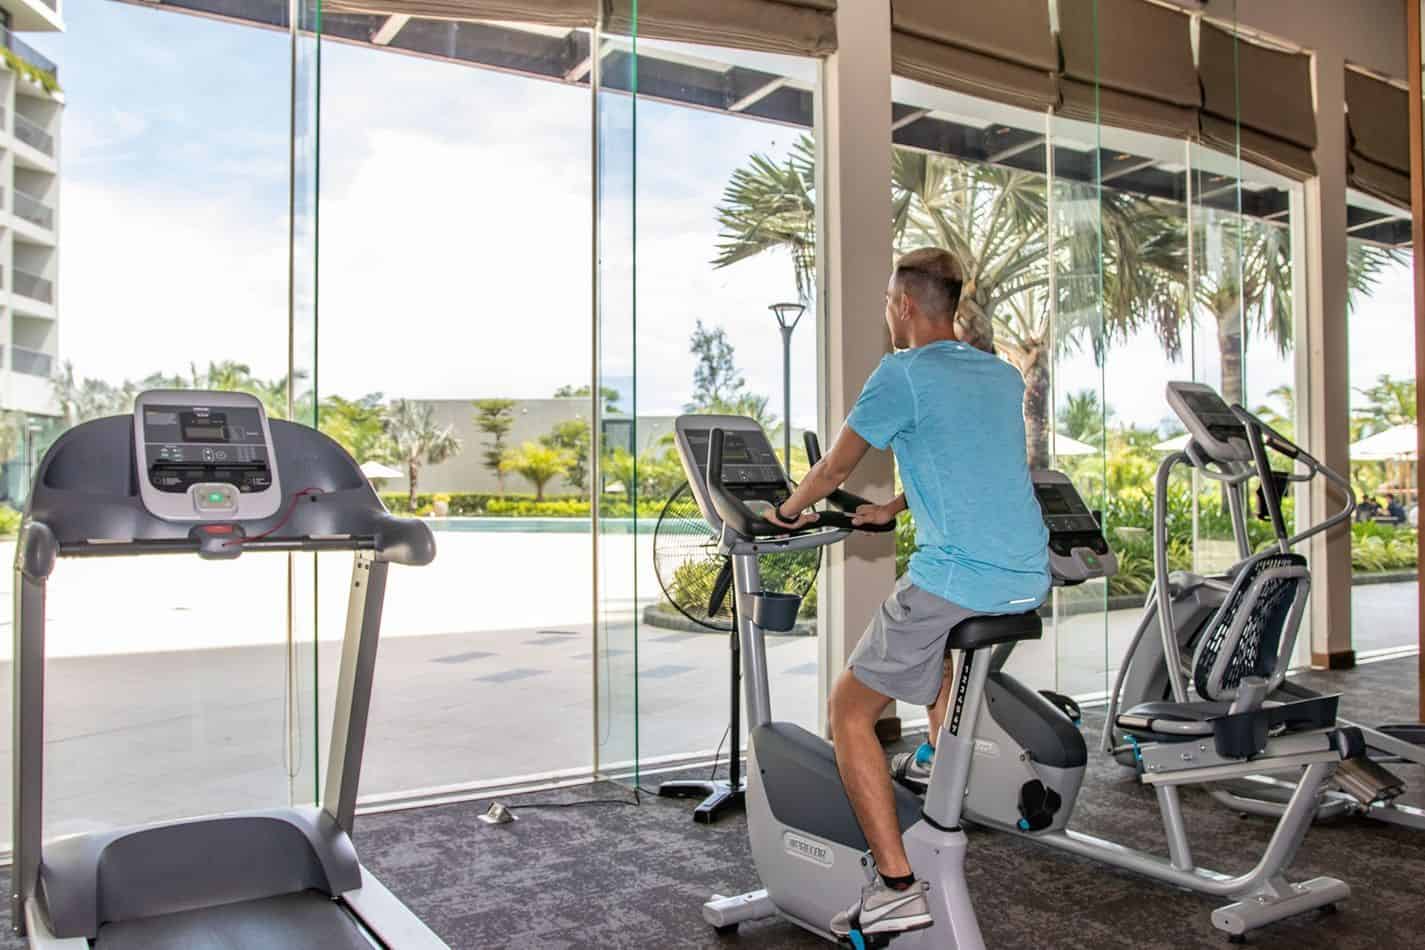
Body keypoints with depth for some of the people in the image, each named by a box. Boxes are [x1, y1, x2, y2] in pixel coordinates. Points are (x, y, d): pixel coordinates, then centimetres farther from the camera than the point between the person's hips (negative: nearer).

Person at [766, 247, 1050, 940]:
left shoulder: (902, 375, -7)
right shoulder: (1005, 377, 14)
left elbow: (835, 467, 2)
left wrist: (790, 510, 21)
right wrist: (893, 509, 33)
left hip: (957, 582, -8)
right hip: (1029, 579, 8)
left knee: (850, 710, 4)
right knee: (942, 656, 38)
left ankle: (897, 888, -1)